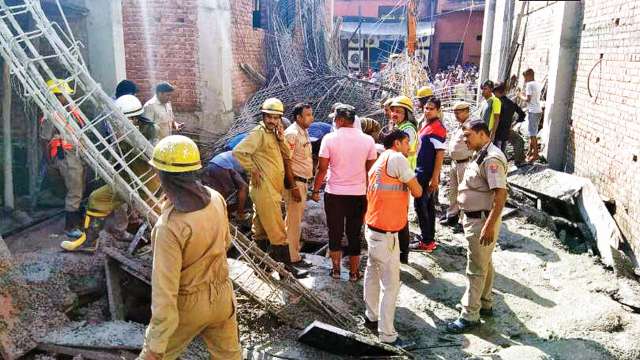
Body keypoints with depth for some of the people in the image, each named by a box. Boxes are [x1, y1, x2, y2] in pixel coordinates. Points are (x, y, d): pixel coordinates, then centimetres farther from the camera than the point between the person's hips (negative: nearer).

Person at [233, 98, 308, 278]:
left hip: (273, 190, 9)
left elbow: (287, 156, 12)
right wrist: (253, 170, -16)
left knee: (261, 230, 16)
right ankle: (287, 268, 1)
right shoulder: (259, 133, -11)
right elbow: (239, 151, -22)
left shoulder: (273, 134, 16)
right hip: (264, 190, -9)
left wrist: (281, 140, -3)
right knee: (278, 233, -5)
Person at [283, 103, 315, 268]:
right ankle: (293, 258, 6)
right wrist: (293, 187, -23)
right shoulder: (291, 134, -17)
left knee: (297, 217, 18)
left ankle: (295, 249, 31)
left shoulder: (304, 132, 12)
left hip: (303, 181, 9)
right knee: (294, 220, -2)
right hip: (295, 181, -9)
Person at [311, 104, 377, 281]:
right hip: (359, 194, 1)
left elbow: (322, 168, -9)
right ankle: (354, 272, 20)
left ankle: (336, 270, 24)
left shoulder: (329, 138, -10)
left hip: (334, 194, -1)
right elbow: (371, 169, 1)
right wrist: (368, 192, 14)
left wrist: (315, 190, 3)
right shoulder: (368, 140, -4)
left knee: (335, 233, 14)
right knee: (354, 235, 12)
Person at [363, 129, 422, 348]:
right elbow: (417, 192, -11)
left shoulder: (379, 162, 14)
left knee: (373, 273, 21)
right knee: (391, 285, -2)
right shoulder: (396, 158, -14)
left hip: (374, 230, 10)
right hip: (385, 235, -10)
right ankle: (387, 334, 6)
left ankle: (371, 315, 35)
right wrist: (409, 184, 5)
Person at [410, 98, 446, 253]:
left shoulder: (437, 128, -15)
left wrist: (435, 178, -21)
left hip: (428, 176, -9)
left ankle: (426, 242, 5)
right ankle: (429, 239, 24)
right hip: (422, 173, 9)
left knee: (421, 206, -4)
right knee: (428, 206, 15)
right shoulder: (427, 126, 13)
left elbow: (440, 154, -19)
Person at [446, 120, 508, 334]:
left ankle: (470, 316, 8)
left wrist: (489, 226, -30)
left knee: (476, 269, -2)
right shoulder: (481, 155, 11)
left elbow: (501, 194, -27)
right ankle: (485, 304, 36)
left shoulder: (492, 159, -21)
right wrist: (467, 216, 21)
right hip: (474, 218, 10)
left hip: (482, 221, -10)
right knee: (484, 264, 21)